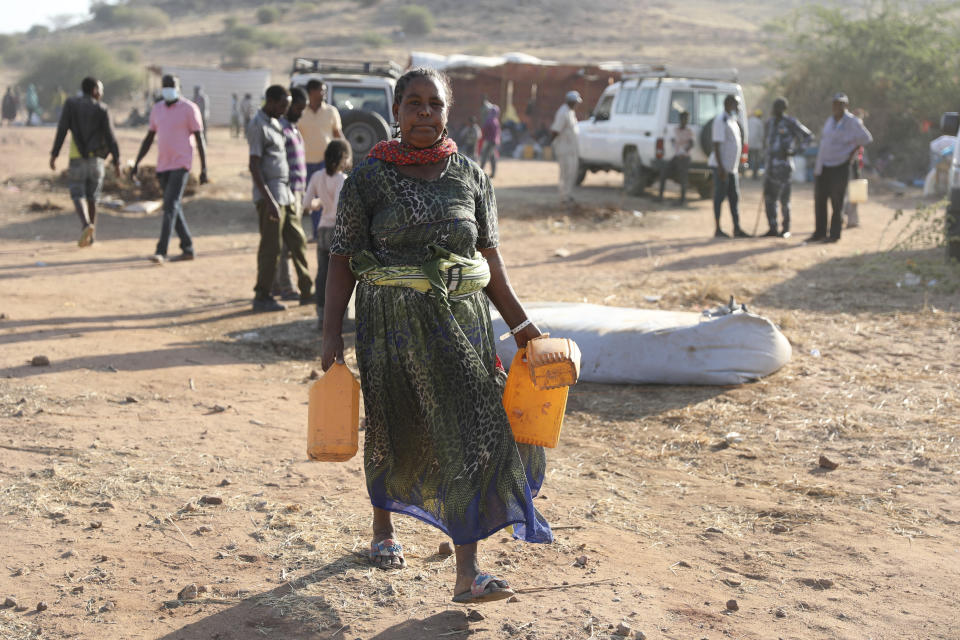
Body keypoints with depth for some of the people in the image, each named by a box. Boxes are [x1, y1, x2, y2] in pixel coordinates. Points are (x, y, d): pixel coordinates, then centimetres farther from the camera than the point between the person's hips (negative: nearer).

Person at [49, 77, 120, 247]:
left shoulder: (70, 104, -1)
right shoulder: (102, 109, -2)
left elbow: (61, 130, -6)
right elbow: (110, 136, -6)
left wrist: (54, 155, -4)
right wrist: (116, 161, -4)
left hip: (77, 158, -1)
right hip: (96, 158, 1)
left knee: (78, 195, 3)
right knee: (92, 197, 12)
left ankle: (86, 224, -25)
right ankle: (89, 237, 15)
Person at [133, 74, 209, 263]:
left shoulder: (189, 109, -6)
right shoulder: (157, 109, 12)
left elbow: (199, 139, -6)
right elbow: (149, 138, 18)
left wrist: (204, 168, -10)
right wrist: (137, 162, 12)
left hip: (180, 165, -7)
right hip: (162, 166, 7)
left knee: (170, 207, -15)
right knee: (173, 208, 10)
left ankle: (161, 251, -19)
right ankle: (188, 249, 19)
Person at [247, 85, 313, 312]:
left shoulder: (275, 124, 16)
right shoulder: (258, 126, -14)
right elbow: (254, 166, -19)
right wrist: (269, 200, -23)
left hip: (285, 193, 9)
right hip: (270, 195, -9)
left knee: (297, 241, 10)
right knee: (270, 247, -4)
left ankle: (306, 292, 16)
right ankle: (262, 297, 4)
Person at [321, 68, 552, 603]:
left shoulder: (470, 177, 5)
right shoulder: (369, 179, -2)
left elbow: (489, 255, 9)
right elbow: (343, 258, -2)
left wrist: (519, 321, 5)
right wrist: (332, 333, -9)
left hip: (461, 318, 2)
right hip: (390, 319, -1)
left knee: (470, 432, -8)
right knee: (393, 430, 13)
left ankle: (468, 571, -7)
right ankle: (384, 526, 41)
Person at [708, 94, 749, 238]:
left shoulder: (733, 121, 17)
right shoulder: (720, 120, -13)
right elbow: (716, 145, -18)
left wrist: (736, 166, 22)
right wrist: (721, 167, -23)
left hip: (732, 167, 9)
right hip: (721, 166, -9)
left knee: (734, 198, 8)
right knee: (720, 196, -4)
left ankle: (737, 229, 10)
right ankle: (717, 229, 0)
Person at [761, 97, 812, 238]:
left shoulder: (790, 123, -7)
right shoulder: (769, 123, 13)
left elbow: (808, 136, -4)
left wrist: (795, 151, -12)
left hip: (783, 164, -7)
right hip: (770, 164, 7)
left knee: (783, 198, -3)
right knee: (769, 197, 2)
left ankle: (786, 228, 9)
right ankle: (772, 228, 7)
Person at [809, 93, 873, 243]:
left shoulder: (853, 122, -6)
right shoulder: (829, 121, 13)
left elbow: (866, 139, -2)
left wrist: (852, 153, -1)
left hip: (839, 167, -6)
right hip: (822, 167, 6)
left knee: (836, 201, -4)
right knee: (819, 200, 7)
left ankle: (834, 234, 3)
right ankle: (819, 233, 15)